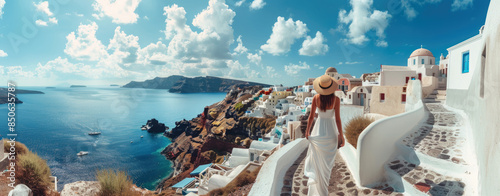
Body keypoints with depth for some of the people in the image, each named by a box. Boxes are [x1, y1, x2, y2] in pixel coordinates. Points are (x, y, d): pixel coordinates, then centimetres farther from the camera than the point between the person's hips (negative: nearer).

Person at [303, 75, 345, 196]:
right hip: (330, 131, -1)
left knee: (317, 160, 20)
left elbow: (311, 116, -4)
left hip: (318, 130, 1)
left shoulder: (316, 98, -10)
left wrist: (307, 131, 9)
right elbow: (337, 119, -13)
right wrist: (341, 136, -2)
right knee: (327, 161, 17)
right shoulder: (336, 99, -16)